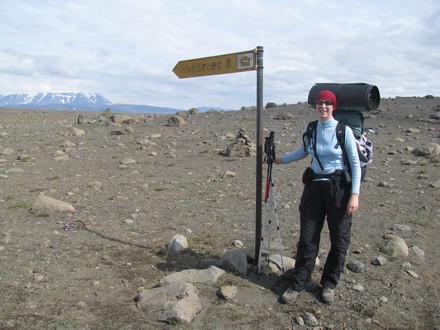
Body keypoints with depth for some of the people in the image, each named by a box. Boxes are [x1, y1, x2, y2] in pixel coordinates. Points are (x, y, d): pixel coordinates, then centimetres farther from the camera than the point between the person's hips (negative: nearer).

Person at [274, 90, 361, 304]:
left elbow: (355, 163, -7)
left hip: (339, 188, -3)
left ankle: (329, 284, 26)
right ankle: (298, 285, 17)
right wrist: (280, 160, 28)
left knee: (339, 240, 7)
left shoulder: (344, 131, -8)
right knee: (307, 239, 6)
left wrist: (355, 194, -13)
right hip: (314, 187, 3)